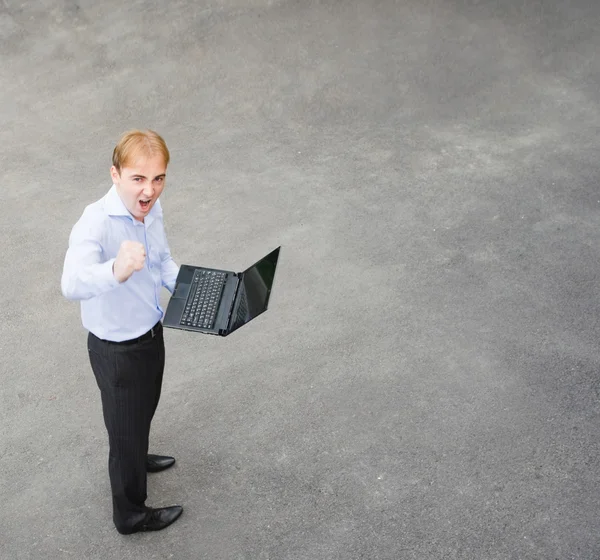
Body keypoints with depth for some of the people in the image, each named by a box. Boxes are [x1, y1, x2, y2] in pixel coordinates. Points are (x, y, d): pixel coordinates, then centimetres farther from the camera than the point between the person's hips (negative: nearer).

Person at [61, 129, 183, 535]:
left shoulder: (151, 207, -9)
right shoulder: (95, 223, -33)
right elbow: (72, 284, -51)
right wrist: (116, 271, -69)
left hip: (151, 333, 7)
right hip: (117, 348, -7)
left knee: (144, 410, 32)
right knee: (126, 427, 14)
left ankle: (135, 460, 62)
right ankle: (131, 514, 39)